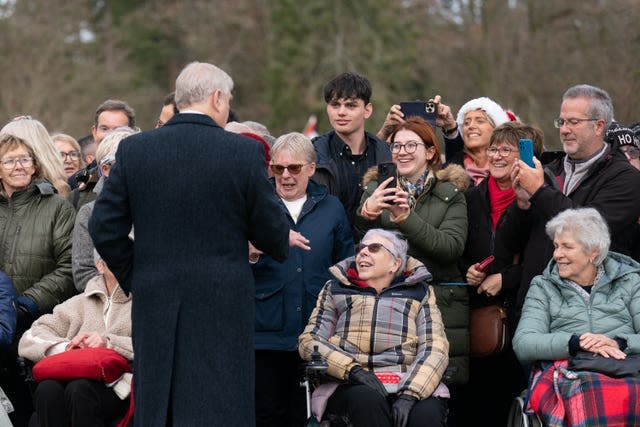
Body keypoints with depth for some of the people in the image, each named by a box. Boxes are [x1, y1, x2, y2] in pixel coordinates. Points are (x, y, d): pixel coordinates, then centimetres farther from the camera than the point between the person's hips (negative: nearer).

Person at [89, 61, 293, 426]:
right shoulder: (244, 152, -8)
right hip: (223, 308, -3)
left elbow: (105, 228, 2)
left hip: (154, 304, 3)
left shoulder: (134, 150, 1)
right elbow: (271, 231, -2)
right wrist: (284, 241, 21)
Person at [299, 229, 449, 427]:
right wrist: (353, 369, -10)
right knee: (368, 400, -37)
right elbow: (309, 341, 10)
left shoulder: (419, 291, 20)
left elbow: (435, 346, 5)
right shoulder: (335, 289, 23)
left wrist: (410, 393, -15)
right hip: (350, 384, 0)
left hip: (408, 380, 0)